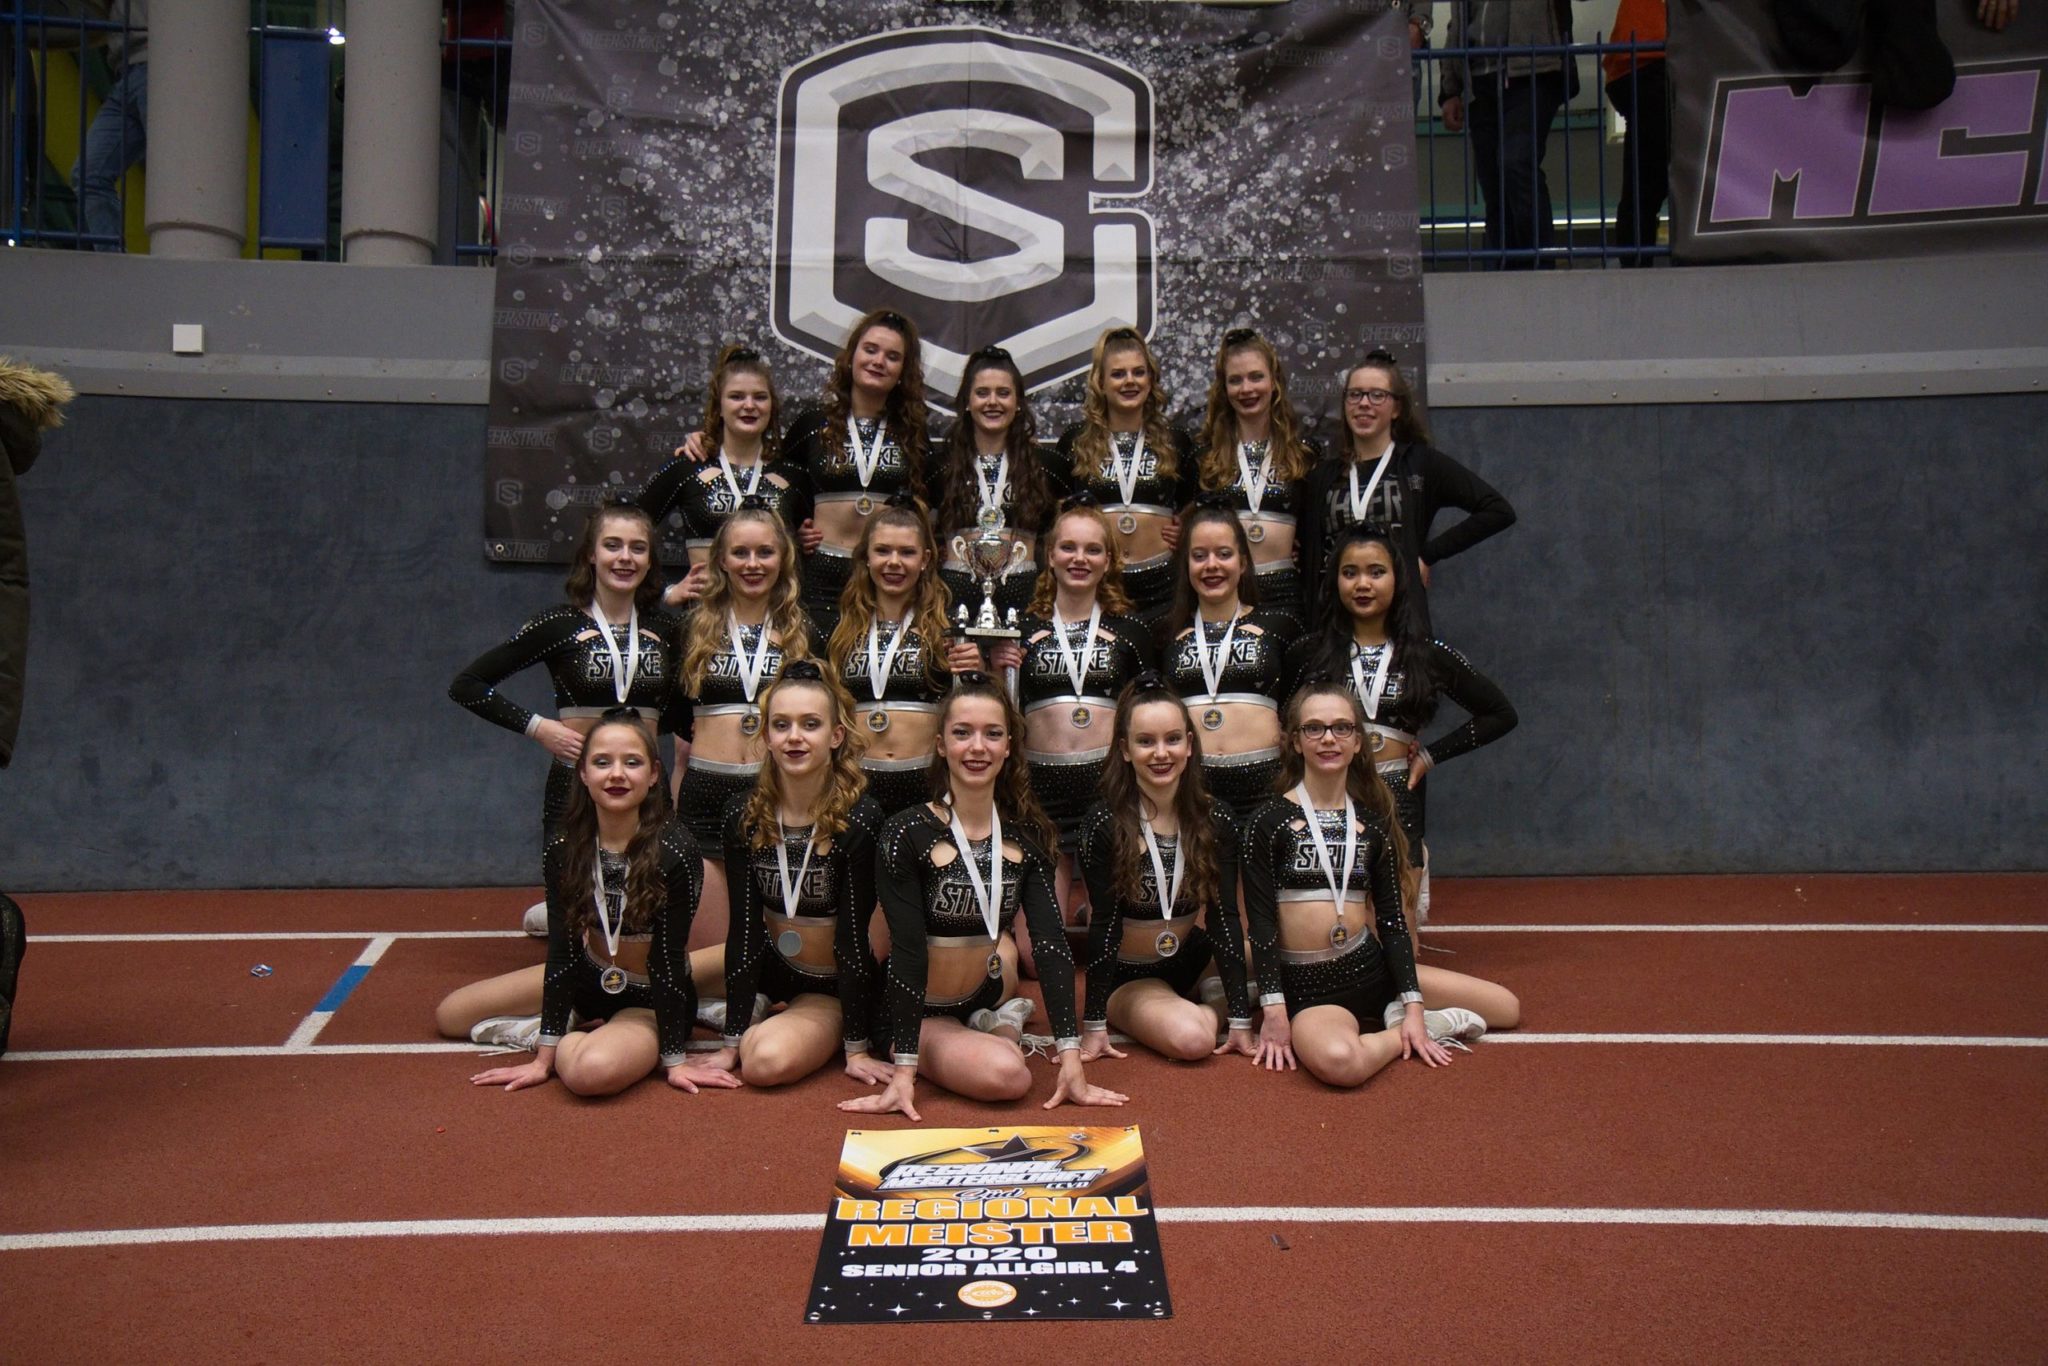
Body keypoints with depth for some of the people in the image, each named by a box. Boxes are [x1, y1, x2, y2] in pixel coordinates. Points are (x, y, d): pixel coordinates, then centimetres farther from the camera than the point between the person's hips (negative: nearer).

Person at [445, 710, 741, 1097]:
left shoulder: (675, 852, -26)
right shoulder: (564, 850, -13)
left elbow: (668, 959, -22)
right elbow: (562, 950, -12)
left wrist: (674, 1059, -18)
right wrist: (543, 1056, -13)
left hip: (652, 999, -5)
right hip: (590, 979, 5)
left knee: (590, 1070, -35)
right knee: (450, 1015, 7)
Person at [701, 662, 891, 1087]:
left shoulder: (859, 819, -21)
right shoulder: (743, 817, -10)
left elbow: (853, 935, -20)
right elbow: (743, 929, -11)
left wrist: (856, 1048, -17)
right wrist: (731, 1042, -13)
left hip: (836, 987, -4)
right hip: (774, 971, 4)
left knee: (767, 1062, -26)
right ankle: (756, 1014, 15)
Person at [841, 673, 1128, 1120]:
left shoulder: (1025, 835, -6)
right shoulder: (907, 833, -18)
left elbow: (1050, 941, -13)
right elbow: (907, 952, -21)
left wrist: (1071, 1061, -21)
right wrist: (902, 1075, -24)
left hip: (983, 997, 7)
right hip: (915, 1012, -6)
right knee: (1007, 1074, -26)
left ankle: (998, 1026, 8)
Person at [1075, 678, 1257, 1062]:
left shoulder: (1218, 821, -9)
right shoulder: (1103, 824, -18)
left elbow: (1224, 918, -12)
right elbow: (1104, 925, -16)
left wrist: (1240, 1022, -15)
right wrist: (1094, 1024, -15)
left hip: (1192, 960, 5)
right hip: (1127, 976, -4)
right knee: (1192, 1039, -30)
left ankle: (1212, 1007, 8)